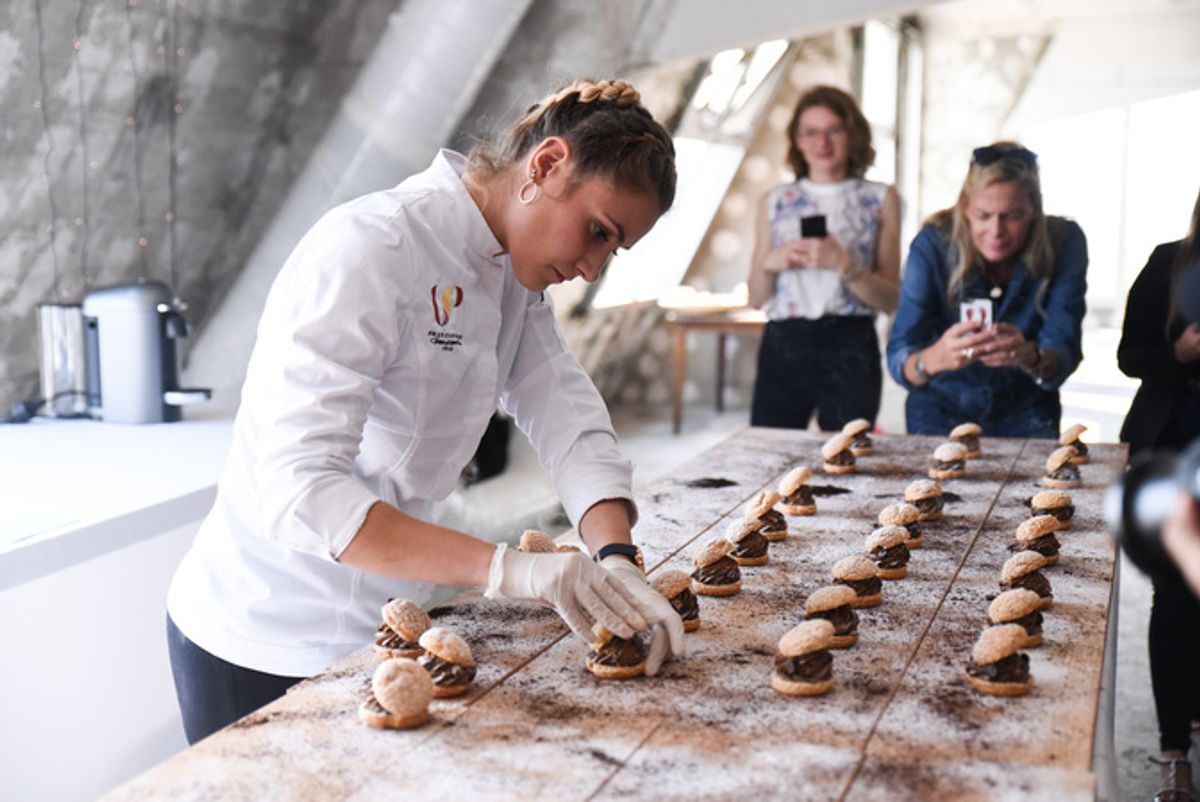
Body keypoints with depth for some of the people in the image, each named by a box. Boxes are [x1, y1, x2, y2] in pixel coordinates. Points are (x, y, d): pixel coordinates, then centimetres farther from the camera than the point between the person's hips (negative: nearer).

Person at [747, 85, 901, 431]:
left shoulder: (881, 199, 8)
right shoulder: (775, 202, 13)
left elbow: (890, 299, 1)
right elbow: (756, 298, 14)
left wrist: (843, 264, -13)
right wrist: (771, 263, -5)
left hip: (850, 350, -1)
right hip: (783, 347, 2)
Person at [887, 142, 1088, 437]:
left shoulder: (1064, 243, -13)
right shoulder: (933, 245, -18)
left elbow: (1064, 356, -18)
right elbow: (898, 360, -24)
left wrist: (1030, 357, -41)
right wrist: (934, 359, -46)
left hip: (1025, 414, 1)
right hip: (943, 408, 0)